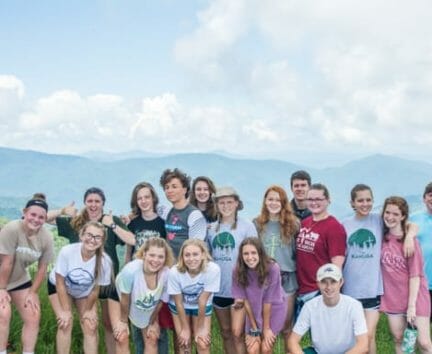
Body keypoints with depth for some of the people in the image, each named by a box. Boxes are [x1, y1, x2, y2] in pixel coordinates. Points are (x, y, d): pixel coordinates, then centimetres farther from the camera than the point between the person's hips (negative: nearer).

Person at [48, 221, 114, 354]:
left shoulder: (104, 261, -33)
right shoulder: (67, 251, -37)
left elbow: (95, 288, -15)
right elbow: (60, 283, -23)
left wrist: (88, 310, -3)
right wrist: (66, 310, -18)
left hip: (85, 292, 2)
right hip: (59, 287, -2)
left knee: (91, 326, -5)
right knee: (66, 322, -16)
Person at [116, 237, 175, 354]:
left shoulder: (167, 274, -32)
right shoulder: (131, 270, -40)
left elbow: (160, 301, -12)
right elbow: (125, 299, -21)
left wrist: (152, 323, 1)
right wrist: (124, 321, -8)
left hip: (149, 312, 2)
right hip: (129, 308, -2)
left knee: (151, 340, 6)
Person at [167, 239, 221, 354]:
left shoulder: (213, 270, -35)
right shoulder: (174, 272, -33)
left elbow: (202, 301, -23)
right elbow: (179, 302, -18)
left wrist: (200, 328, -12)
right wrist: (185, 328, -8)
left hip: (202, 307, 0)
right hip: (180, 307, 0)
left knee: (203, 344, -2)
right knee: (184, 343, 0)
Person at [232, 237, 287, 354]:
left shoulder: (272, 268, -28)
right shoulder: (238, 272, -20)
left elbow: (268, 300, -21)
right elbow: (245, 300, -13)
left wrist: (266, 328, -13)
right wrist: (254, 328, -8)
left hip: (274, 309, -2)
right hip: (253, 312, 2)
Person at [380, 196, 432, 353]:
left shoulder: (410, 240, -11)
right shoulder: (382, 237, 0)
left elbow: (415, 275, -13)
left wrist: (412, 305, -16)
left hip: (415, 297, -4)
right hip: (393, 297, 4)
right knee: (398, 340, 10)